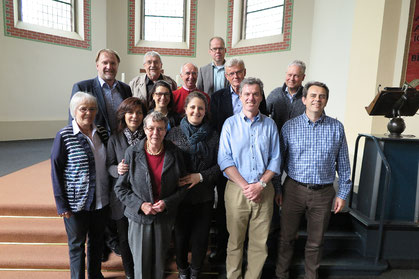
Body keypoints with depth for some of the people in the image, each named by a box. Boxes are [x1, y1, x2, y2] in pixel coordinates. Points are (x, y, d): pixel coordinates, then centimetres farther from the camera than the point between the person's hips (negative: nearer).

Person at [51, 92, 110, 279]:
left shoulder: (102, 133, 3)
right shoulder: (64, 136, -11)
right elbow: (56, 171, -10)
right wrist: (61, 204, -12)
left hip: (101, 200, 5)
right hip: (76, 202, -4)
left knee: (97, 240, 20)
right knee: (77, 244, 13)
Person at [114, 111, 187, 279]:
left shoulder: (174, 153, -4)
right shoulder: (132, 153, -7)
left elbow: (182, 186, 3)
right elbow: (120, 187, -3)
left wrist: (167, 203, -13)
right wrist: (140, 205, -15)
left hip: (164, 218, 1)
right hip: (139, 218, -1)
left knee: (159, 263, 17)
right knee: (140, 264, 10)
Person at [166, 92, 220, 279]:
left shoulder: (213, 136, 0)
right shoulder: (175, 133, -1)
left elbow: (219, 165, 0)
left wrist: (201, 176, -14)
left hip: (204, 195, 1)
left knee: (200, 237, 9)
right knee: (181, 235, 11)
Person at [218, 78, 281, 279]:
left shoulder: (270, 124, 7)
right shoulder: (230, 123, 2)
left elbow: (275, 160, 5)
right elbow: (224, 159, -5)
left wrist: (261, 185, -9)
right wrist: (245, 186, -13)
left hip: (264, 191, 2)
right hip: (236, 189, -1)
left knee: (260, 242, 8)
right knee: (235, 241, 9)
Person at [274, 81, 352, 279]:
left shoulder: (336, 127, 1)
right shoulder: (290, 126, -1)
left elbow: (343, 163, 6)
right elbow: (278, 159, 3)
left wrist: (343, 193, 5)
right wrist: (276, 189, 2)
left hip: (323, 192, 1)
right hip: (294, 189, 0)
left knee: (316, 242, 15)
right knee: (286, 237, 12)